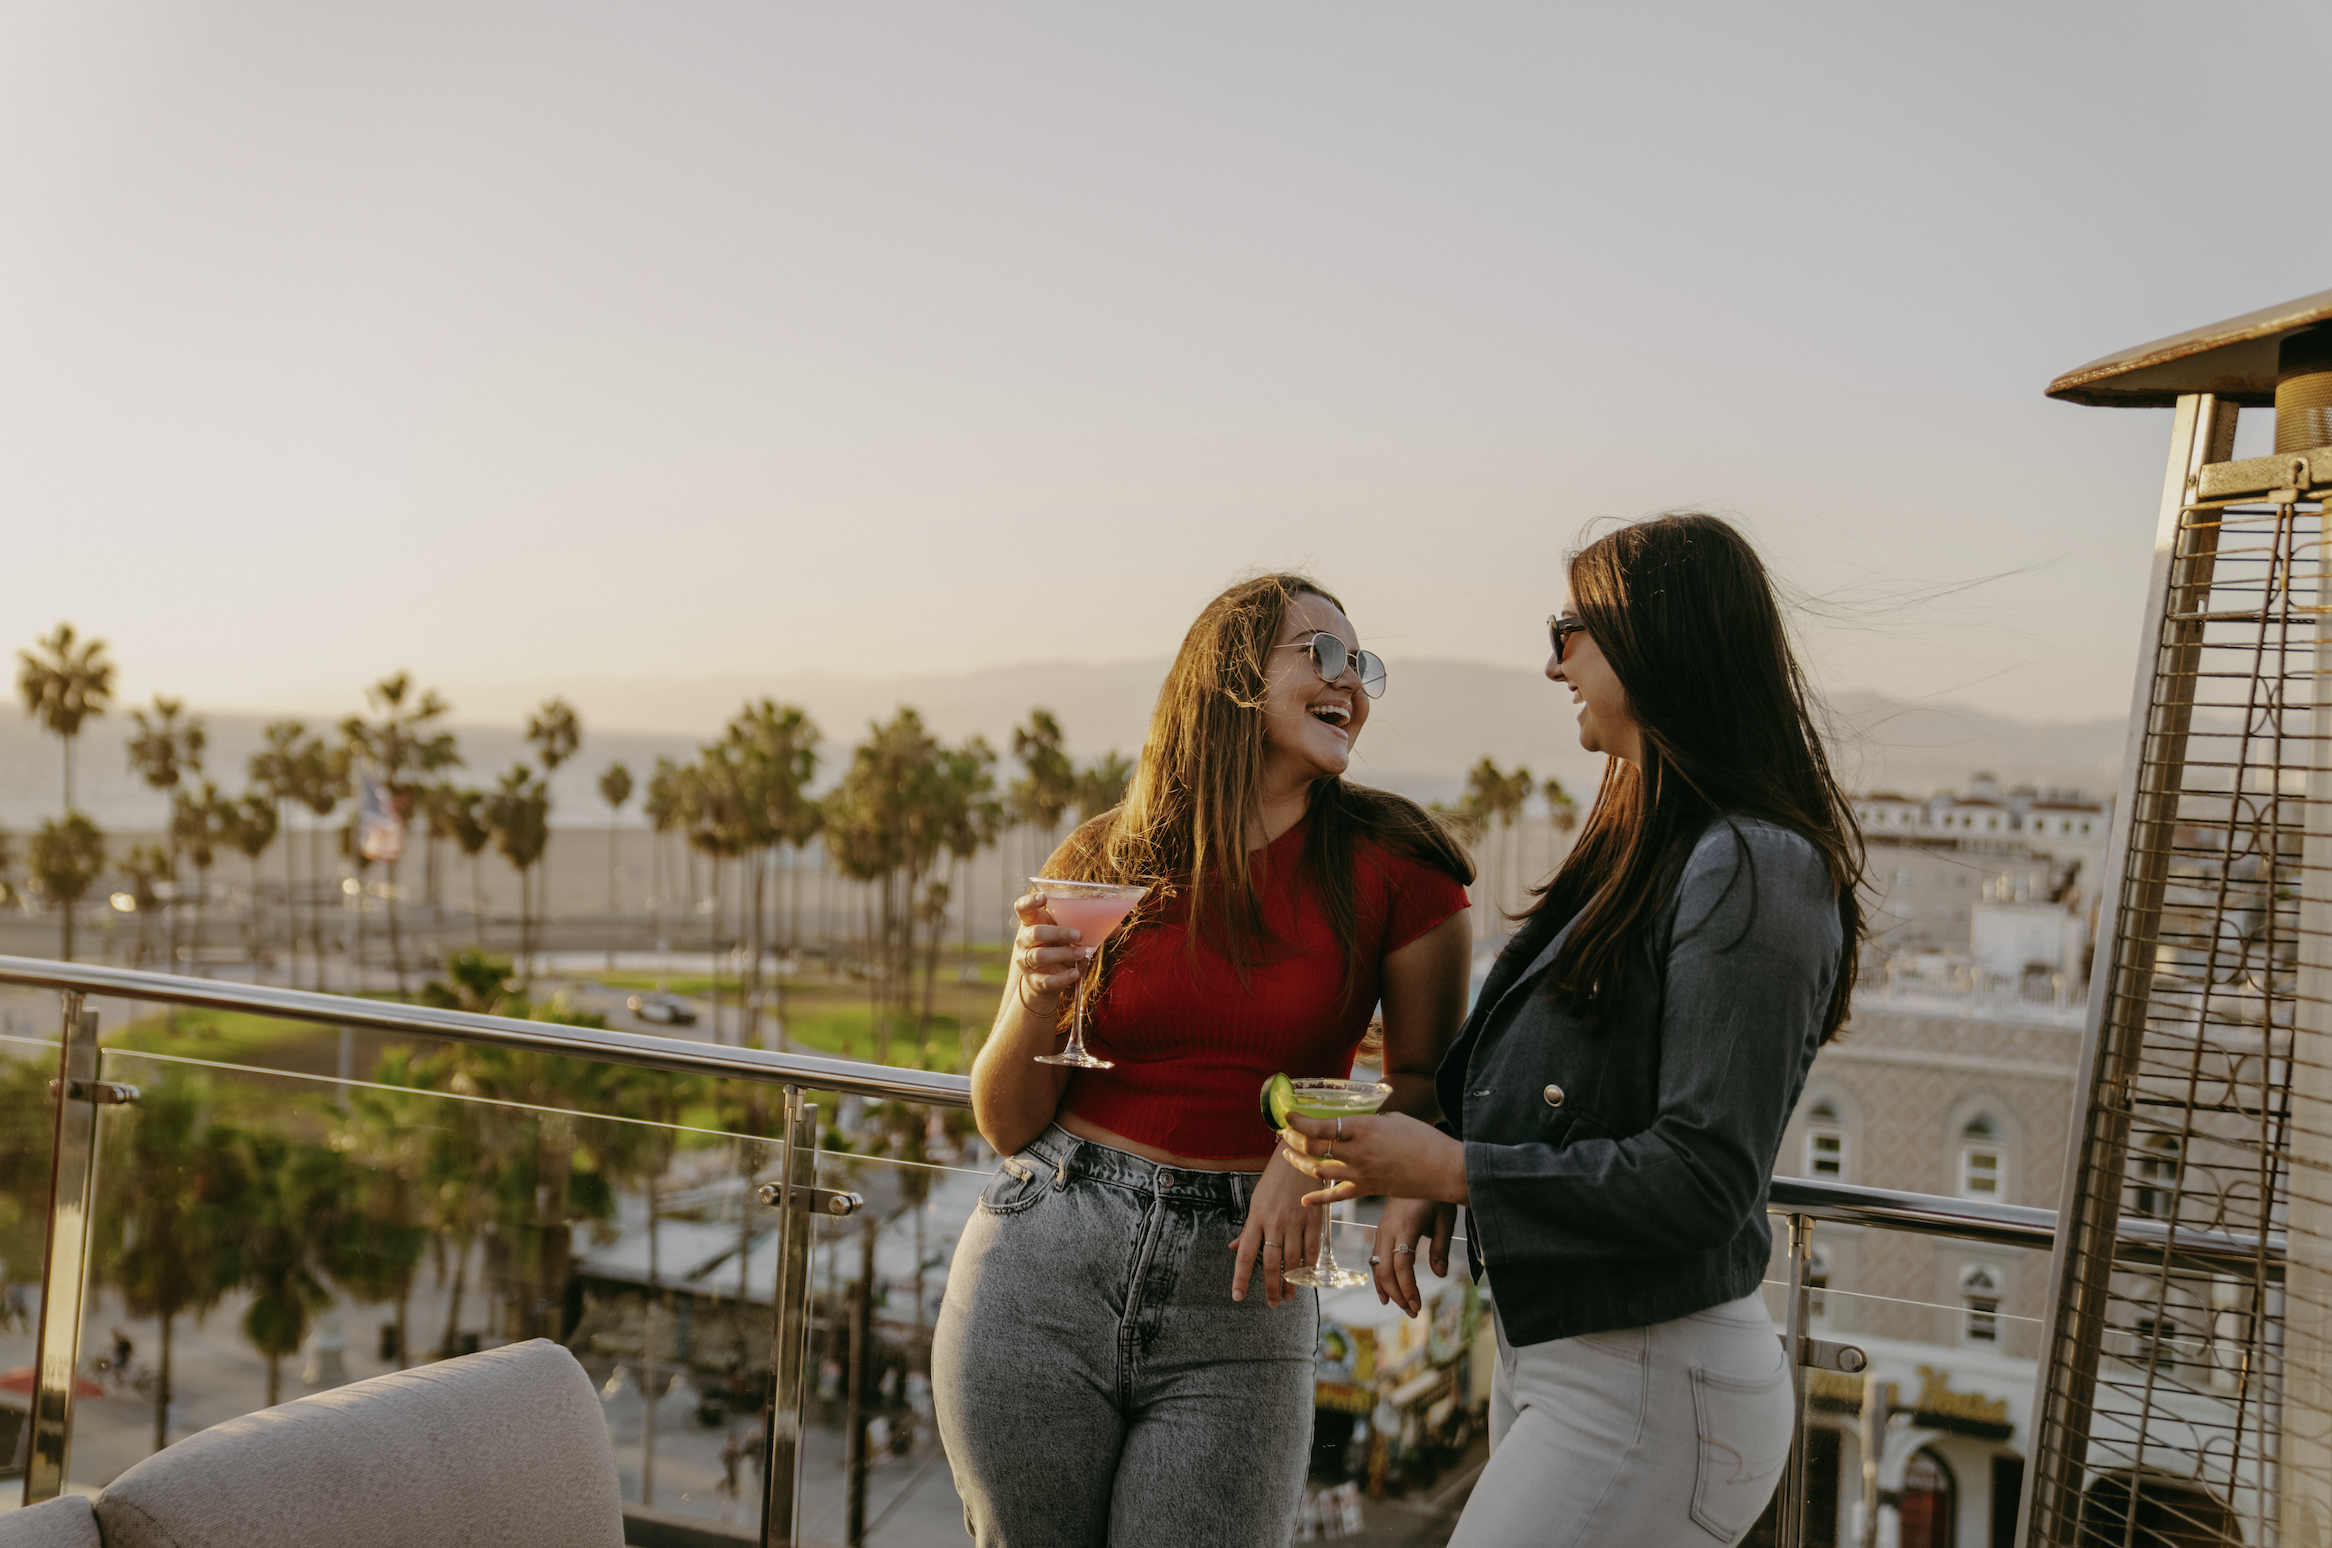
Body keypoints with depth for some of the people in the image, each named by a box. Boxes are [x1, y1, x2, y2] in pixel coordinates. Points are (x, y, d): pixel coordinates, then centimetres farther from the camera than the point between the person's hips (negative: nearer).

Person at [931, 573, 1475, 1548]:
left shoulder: (1393, 870, -3)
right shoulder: (1102, 867, 1)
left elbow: (1428, 1088, 6)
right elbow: (1007, 1125, 6)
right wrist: (1034, 1005, -14)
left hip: (1239, 1310, -1)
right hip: (1043, 1269, 1)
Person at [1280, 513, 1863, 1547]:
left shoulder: (1752, 873, -18)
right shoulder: (1642, 849, 12)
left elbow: (1702, 1179, -22)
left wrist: (1451, 1168, -19)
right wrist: (1425, 1178, 1)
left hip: (1650, 1389, -9)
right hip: (1544, 1356, 9)